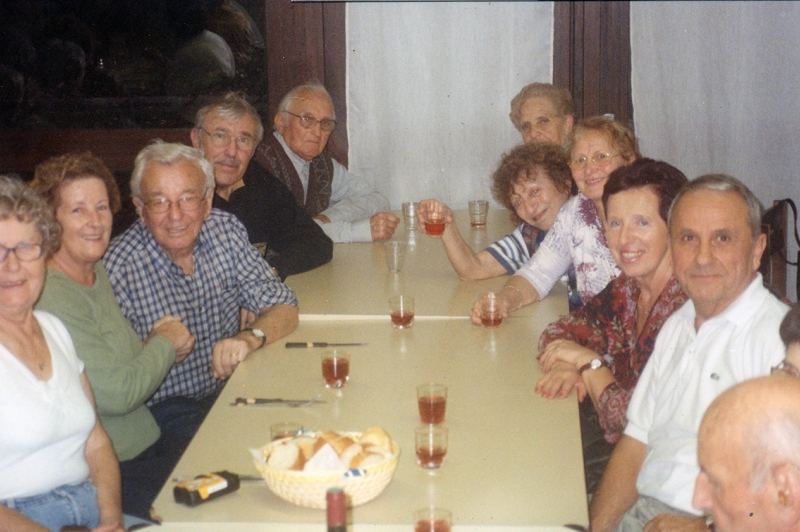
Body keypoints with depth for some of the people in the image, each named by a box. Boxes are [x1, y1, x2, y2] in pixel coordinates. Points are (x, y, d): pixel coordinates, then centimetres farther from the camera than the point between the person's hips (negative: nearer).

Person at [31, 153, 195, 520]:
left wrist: (159, 348, 0)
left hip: (149, 445, 9)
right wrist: (165, 343, -6)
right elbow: (118, 394, -23)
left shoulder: (97, 273, 9)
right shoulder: (52, 299, -21)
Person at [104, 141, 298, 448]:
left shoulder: (225, 231, -1)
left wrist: (250, 337, -20)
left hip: (229, 387, 6)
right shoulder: (119, 269, -14)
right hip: (163, 413, -6)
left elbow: (283, 308, 0)